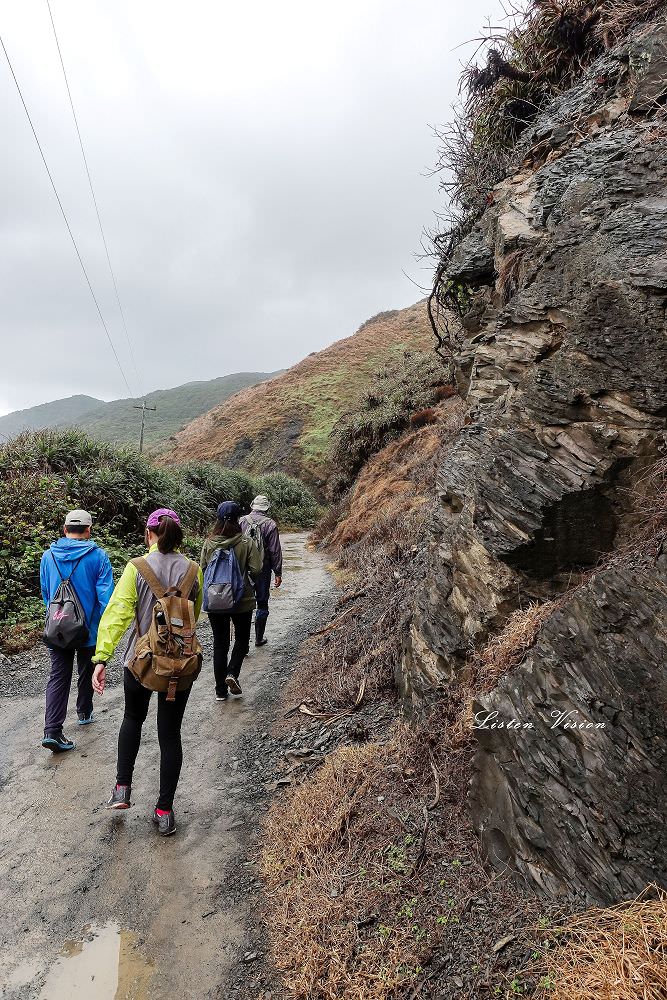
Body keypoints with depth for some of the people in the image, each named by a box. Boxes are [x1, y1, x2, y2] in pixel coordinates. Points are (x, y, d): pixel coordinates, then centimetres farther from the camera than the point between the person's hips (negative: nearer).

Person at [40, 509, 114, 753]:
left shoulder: (48, 556, 0)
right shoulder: (97, 556, -13)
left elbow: (45, 593, 13)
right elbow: (105, 595, -15)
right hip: (89, 630, -2)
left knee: (58, 676, 5)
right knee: (87, 672, 19)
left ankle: (52, 731, -4)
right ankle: (84, 713, 35)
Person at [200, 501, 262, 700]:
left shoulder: (209, 544, -7)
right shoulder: (246, 543, -13)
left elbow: (202, 570, -2)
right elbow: (256, 570, -14)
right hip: (242, 601, -2)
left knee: (220, 643, 13)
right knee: (242, 638, 20)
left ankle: (221, 691, 18)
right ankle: (232, 673, -2)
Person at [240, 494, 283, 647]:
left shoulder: (242, 521, 0)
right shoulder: (270, 524, -8)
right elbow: (275, 551, -8)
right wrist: (278, 573, -1)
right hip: (263, 570, -2)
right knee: (262, 604, 12)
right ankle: (259, 638, 22)